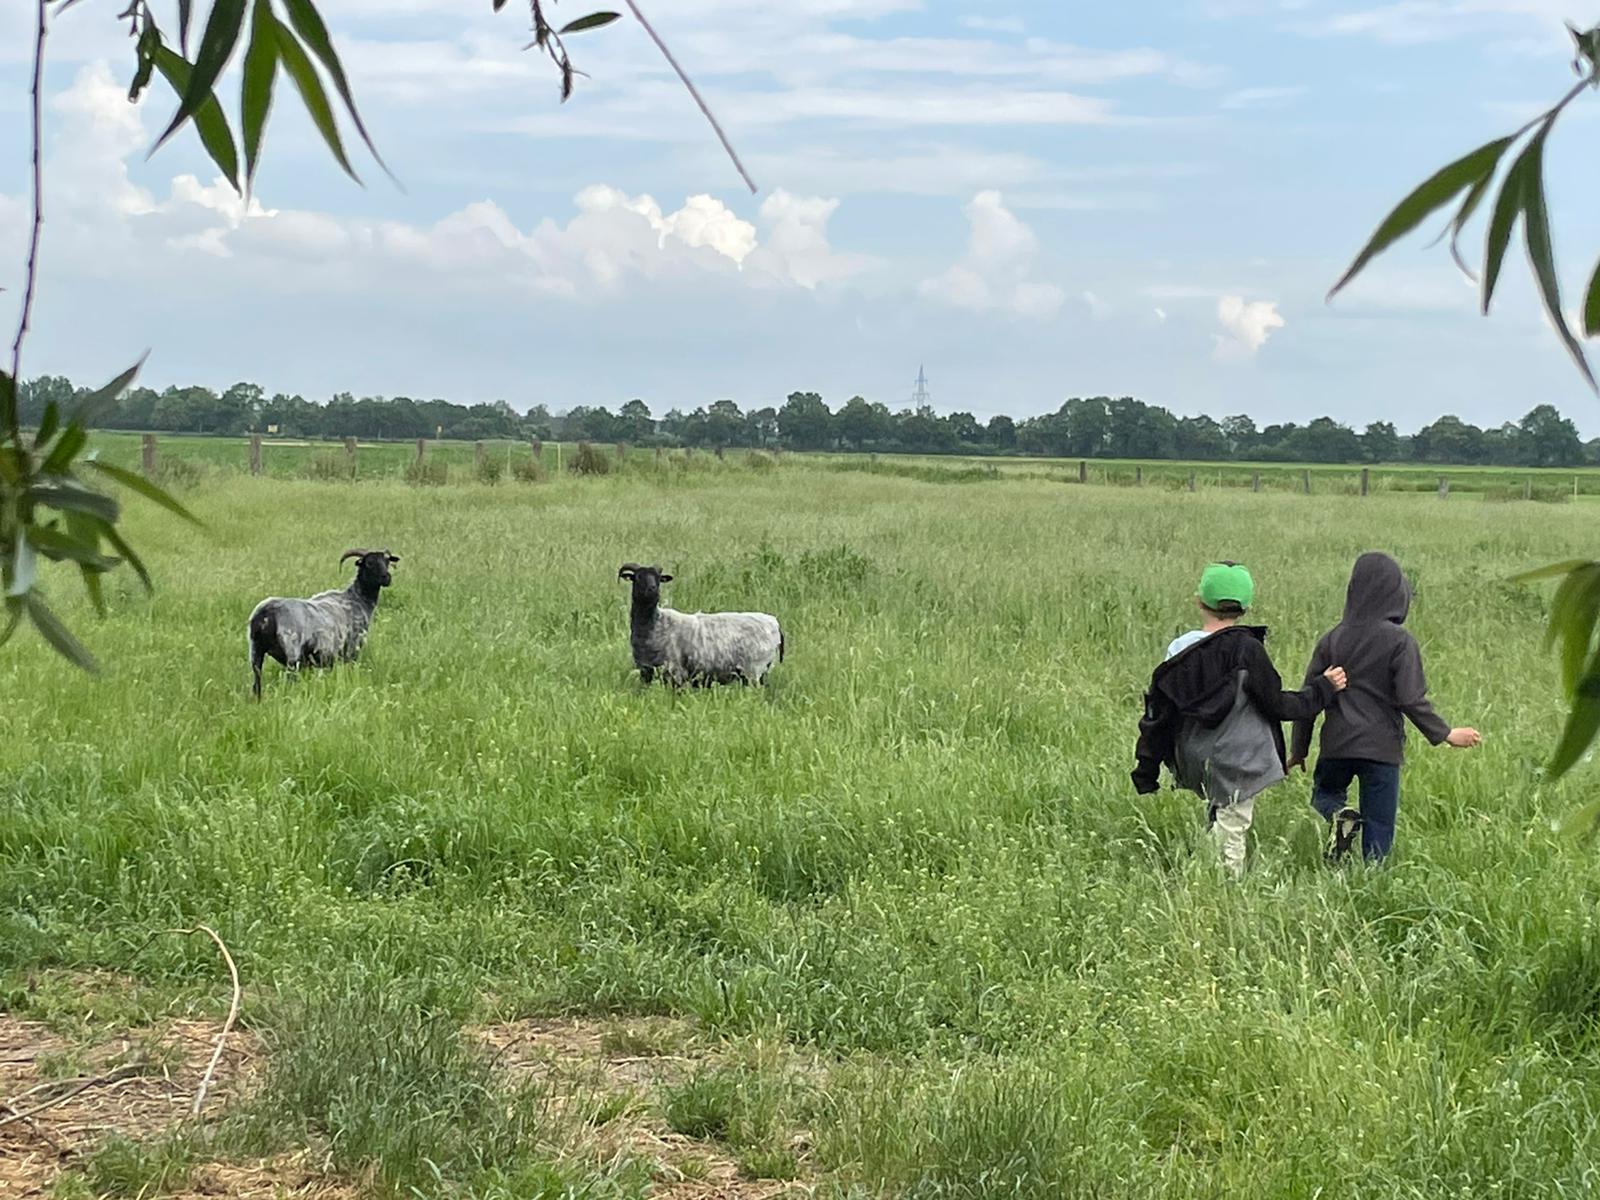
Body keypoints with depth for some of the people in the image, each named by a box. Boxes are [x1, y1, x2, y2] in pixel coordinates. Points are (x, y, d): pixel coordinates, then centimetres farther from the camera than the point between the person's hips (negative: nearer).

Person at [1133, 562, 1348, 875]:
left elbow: (1157, 716, 4)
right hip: (1238, 764, -4)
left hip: (1195, 765, 4)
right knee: (1230, 840, 0)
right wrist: (1323, 688, 8)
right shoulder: (1247, 650, -13)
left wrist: (1146, 774, 13)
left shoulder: (1179, 652, 0)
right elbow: (1278, 705, -6)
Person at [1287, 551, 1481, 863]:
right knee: (1378, 826, 7)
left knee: (1324, 793, 25)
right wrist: (1445, 734, 0)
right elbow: (1411, 699, -13)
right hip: (1382, 748, -2)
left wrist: (1298, 750, 14)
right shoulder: (1400, 641, -9)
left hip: (1337, 744, 2)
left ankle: (1339, 815, -5)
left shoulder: (1333, 638, 3)